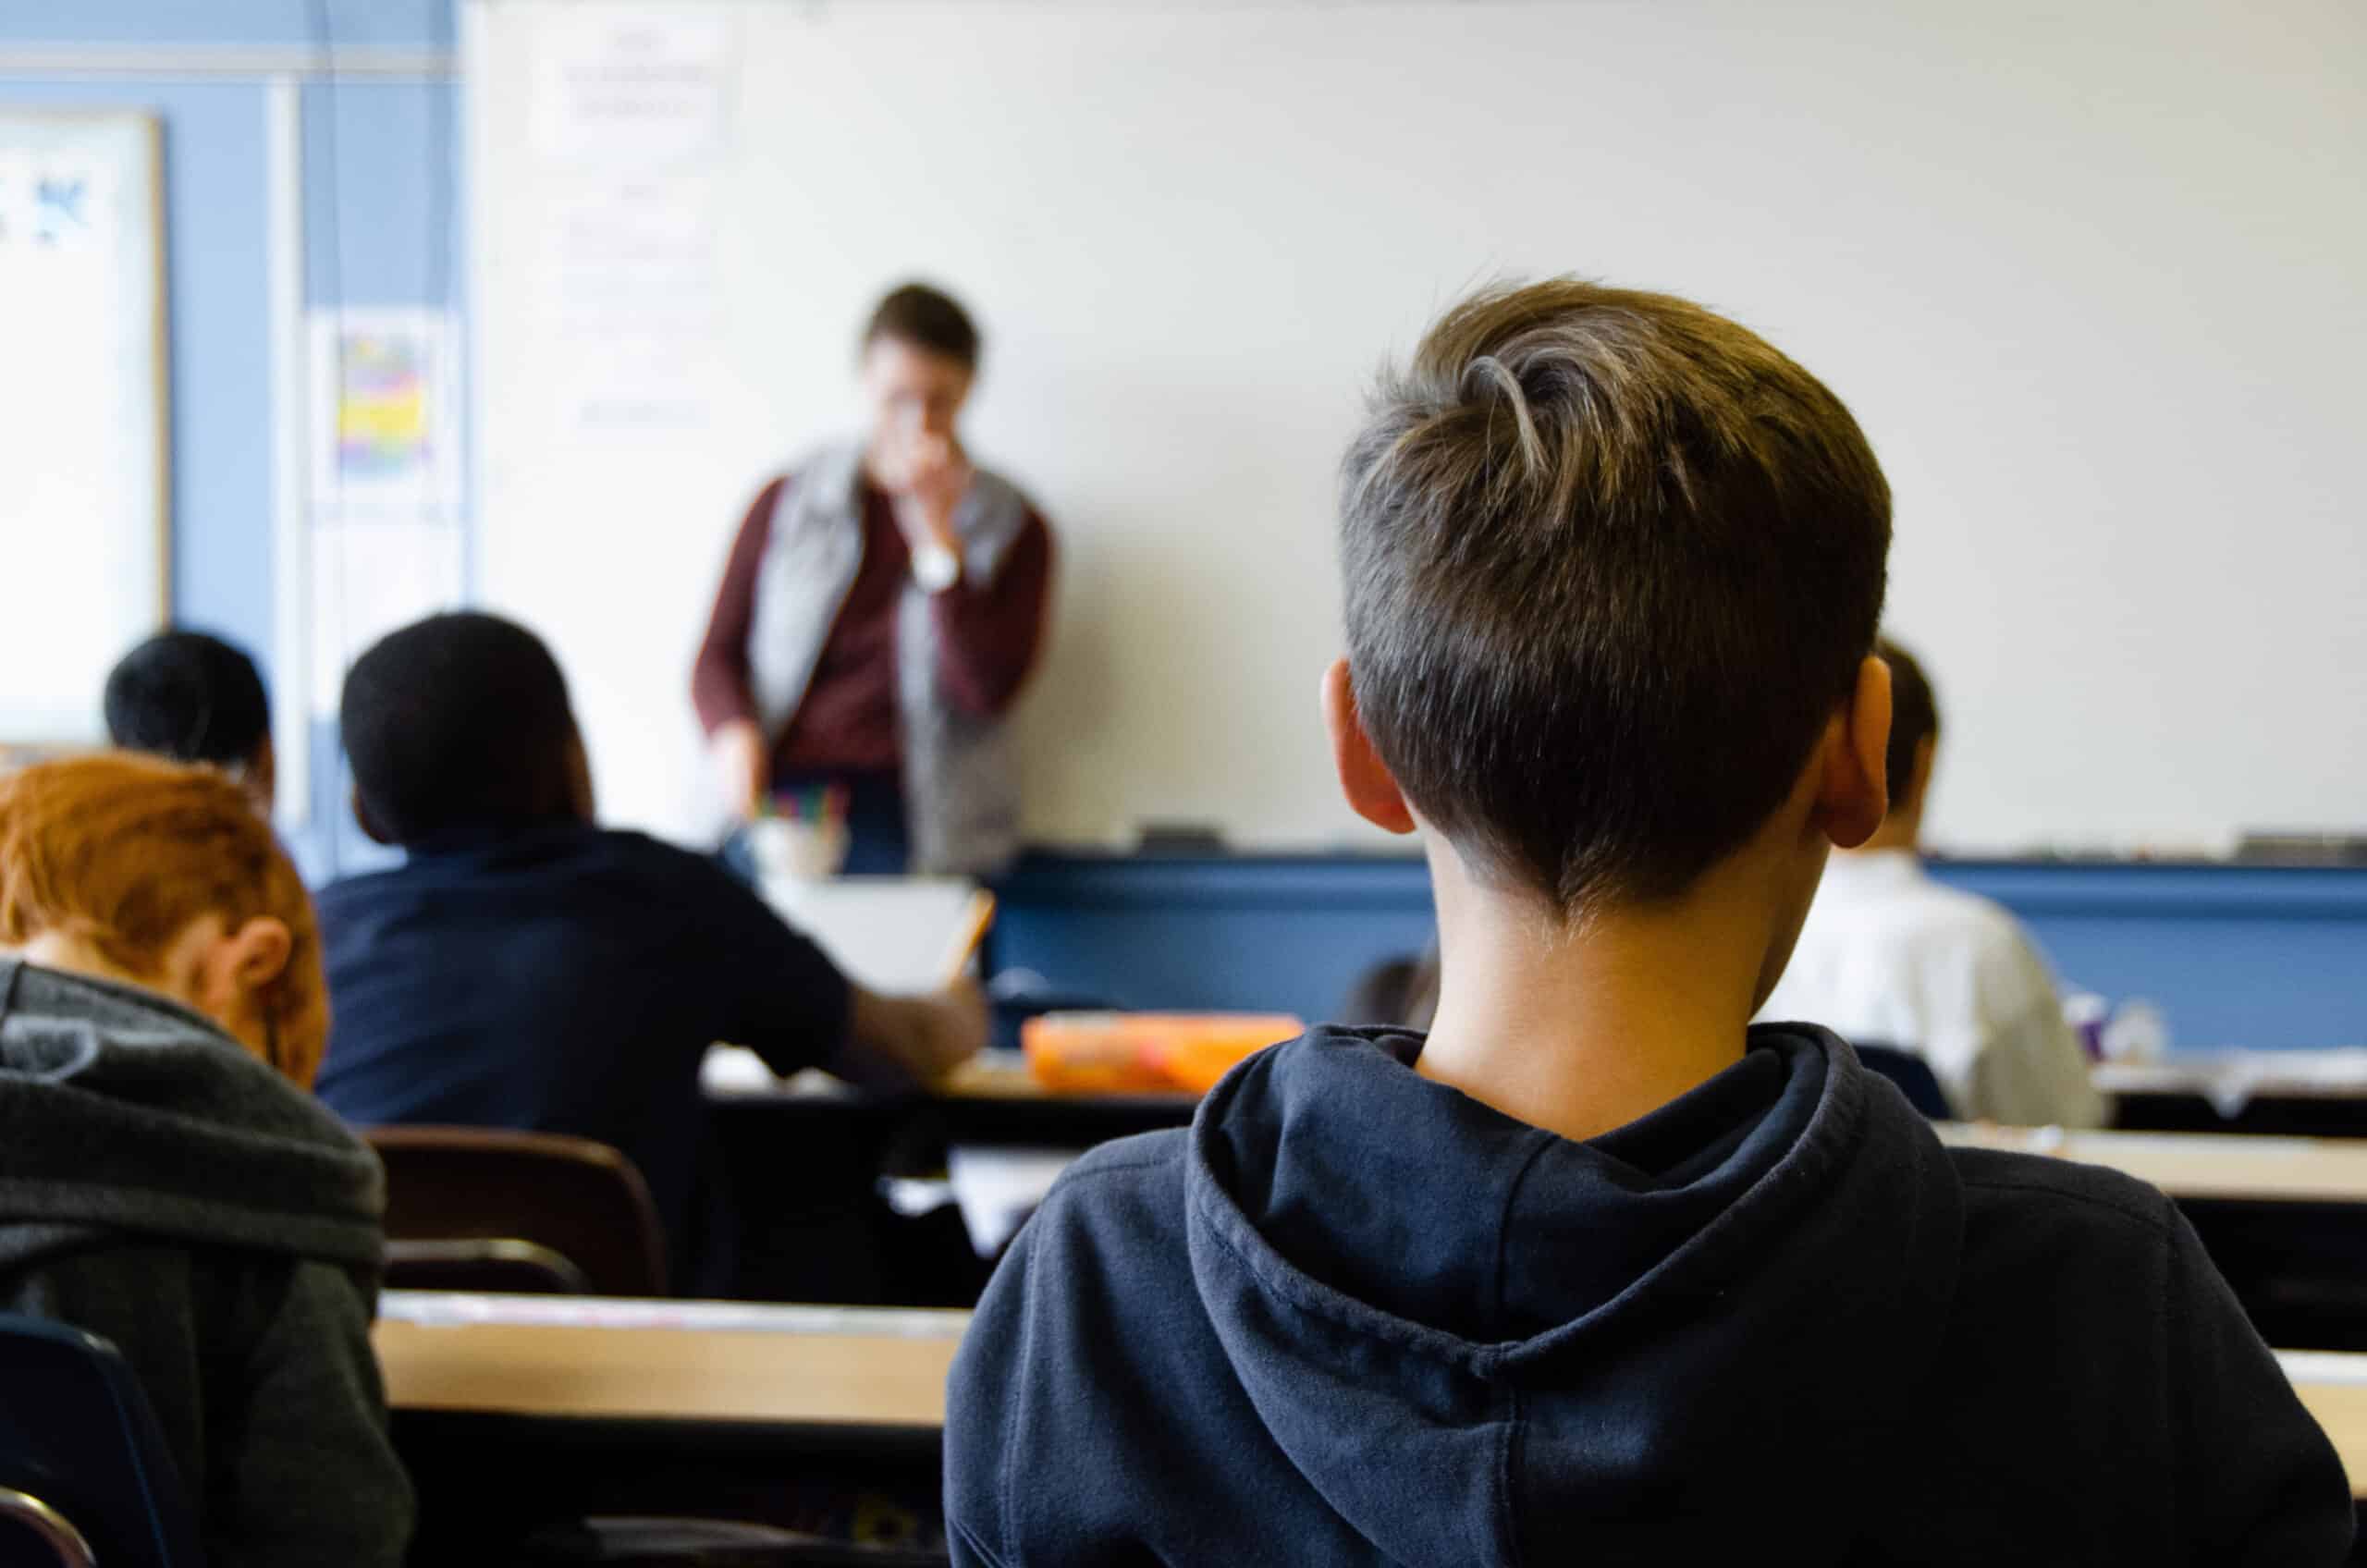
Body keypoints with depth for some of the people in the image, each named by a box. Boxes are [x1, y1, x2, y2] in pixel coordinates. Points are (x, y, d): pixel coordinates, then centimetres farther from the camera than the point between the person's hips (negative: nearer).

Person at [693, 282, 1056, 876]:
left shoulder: (1012, 528, 9)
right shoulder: (787, 503, 15)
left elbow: (986, 691, -4)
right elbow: (719, 655, 15)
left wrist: (936, 532, -7)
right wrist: (734, 733, -7)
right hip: (780, 797, 1)